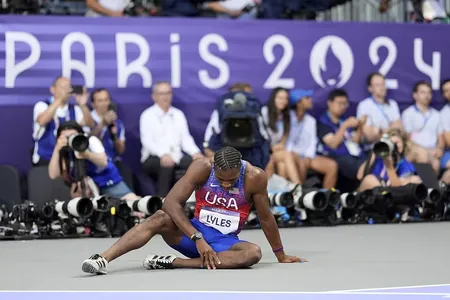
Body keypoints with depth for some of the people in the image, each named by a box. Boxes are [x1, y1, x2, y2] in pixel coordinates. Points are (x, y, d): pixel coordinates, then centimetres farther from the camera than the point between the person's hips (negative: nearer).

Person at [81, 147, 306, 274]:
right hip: (196, 233, 0)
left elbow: (265, 218, -3)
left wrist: (281, 256, 6)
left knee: (253, 253, -34)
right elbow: (171, 202, -25)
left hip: (225, 241, 0)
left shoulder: (255, 177, -16)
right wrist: (198, 239, -33)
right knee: (160, 218, -30)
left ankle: (173, 262, -39)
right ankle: (103, 258, -43)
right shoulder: (202, 168, -17)